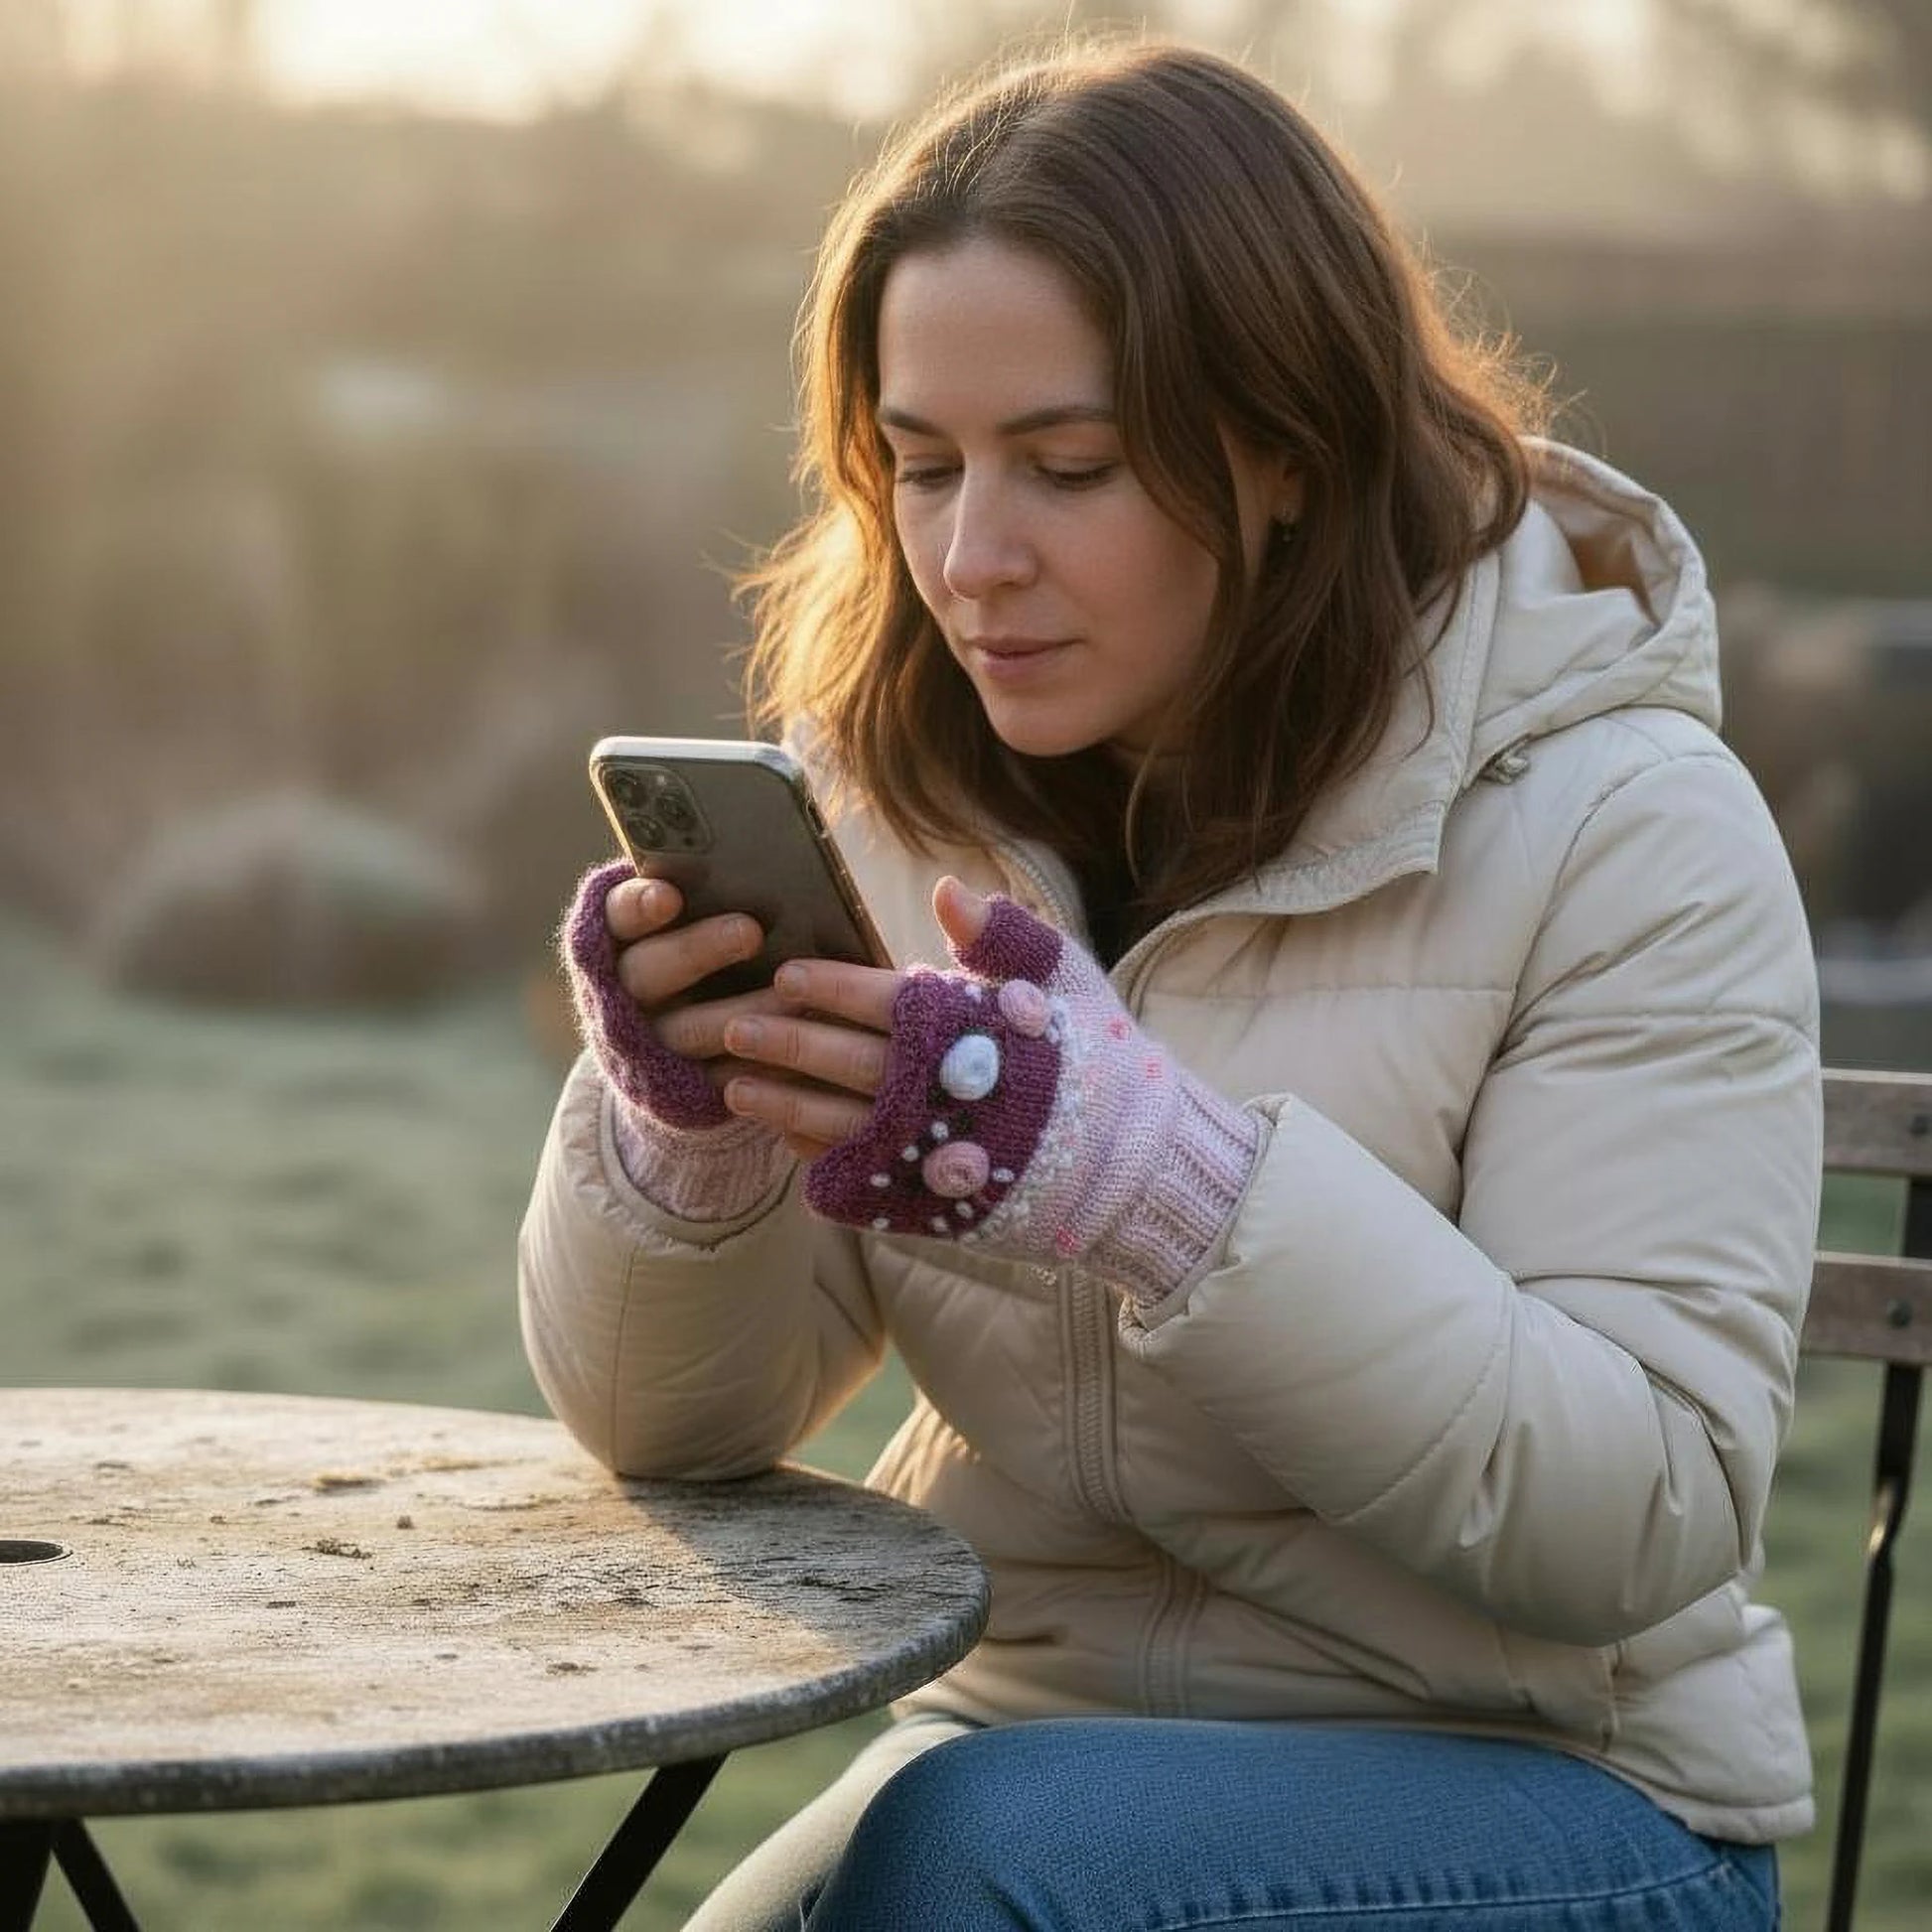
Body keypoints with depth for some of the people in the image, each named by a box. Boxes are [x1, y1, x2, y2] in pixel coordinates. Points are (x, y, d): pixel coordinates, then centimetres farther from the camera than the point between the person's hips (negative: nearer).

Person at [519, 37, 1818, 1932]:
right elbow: (668, 1421, 1)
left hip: (1544, 1779, -3)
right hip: (1033, 1731, 4)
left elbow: (1646, 1512, -19)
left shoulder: (1620, 822, -12)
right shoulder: (883, 798, 0)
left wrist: (1147, 1173, -31)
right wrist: (679, 1123, -22)